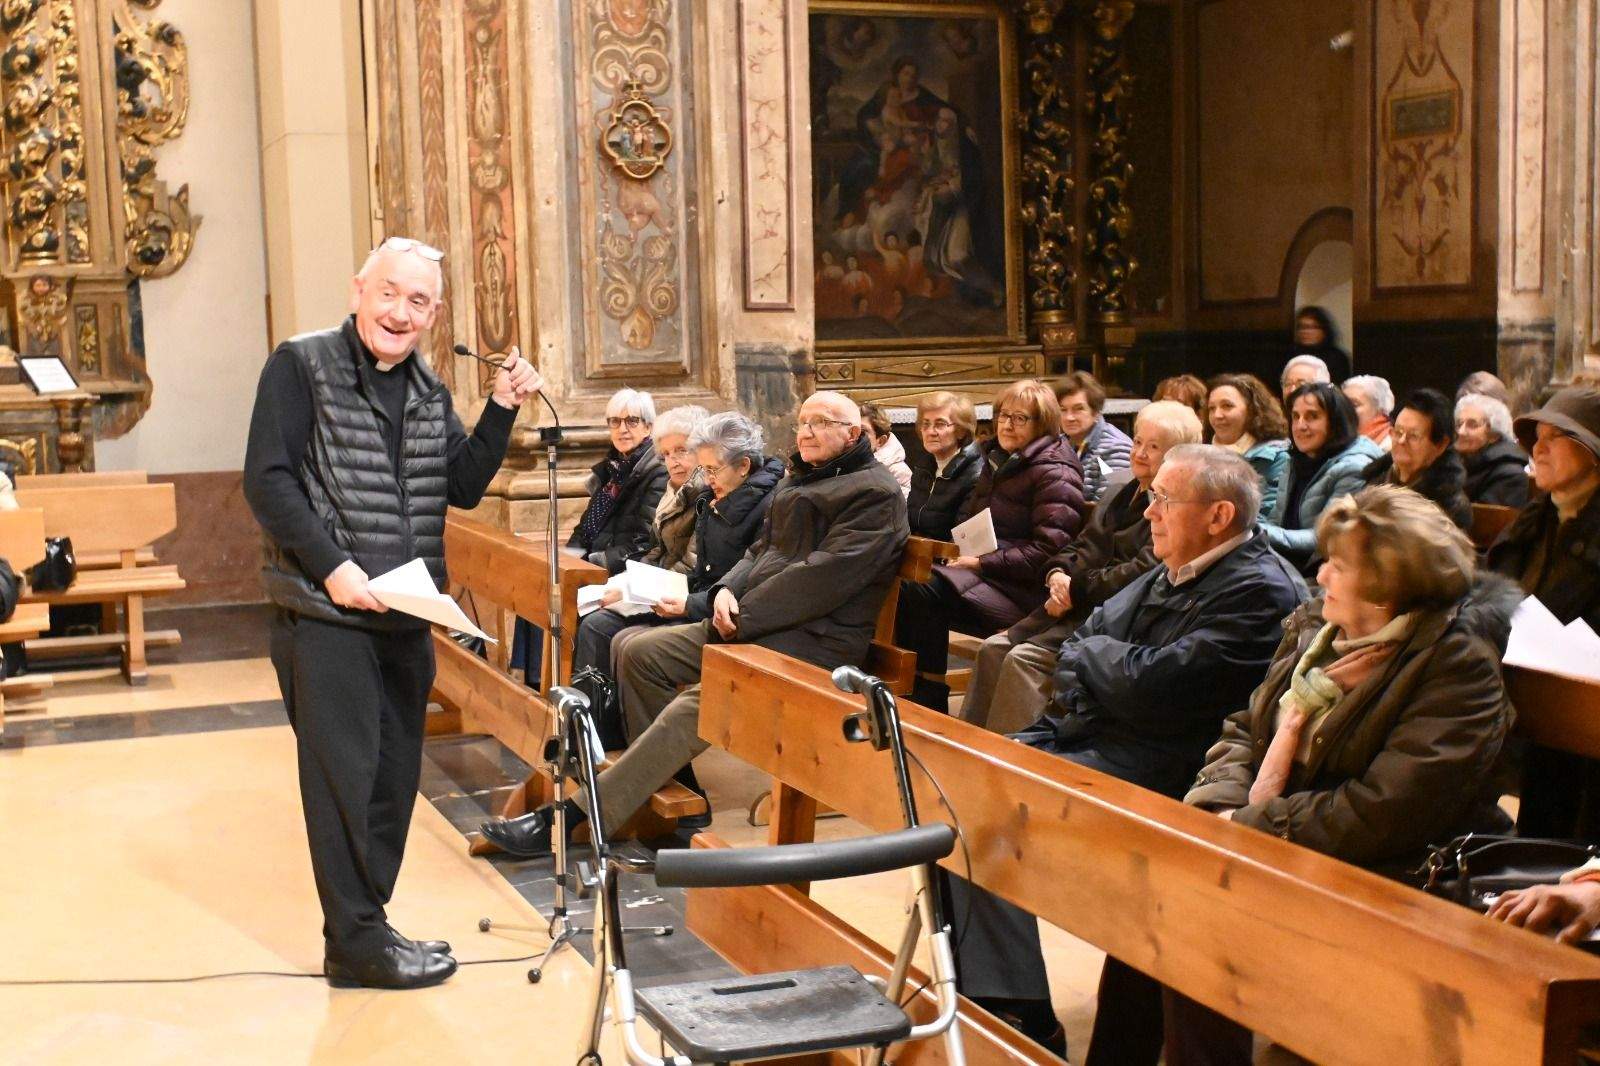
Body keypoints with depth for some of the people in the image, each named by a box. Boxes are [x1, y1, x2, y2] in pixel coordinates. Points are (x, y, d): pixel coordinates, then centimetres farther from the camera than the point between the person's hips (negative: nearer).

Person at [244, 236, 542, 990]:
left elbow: (463, 488, 9)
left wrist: (502, 410, -3)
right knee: (345, 773, -3)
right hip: (326, 612, -7)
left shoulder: (428, 392, 13)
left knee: (394, 775, 11)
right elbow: (267, 480, -11)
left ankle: (364, 925, 23)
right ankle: (356, 942, 6)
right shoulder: (302, 365, -5)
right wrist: (331, 566, -19)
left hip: (405, 617, 7)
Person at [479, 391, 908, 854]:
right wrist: (727, 589, -2)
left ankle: (568, 818, -26)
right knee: (639, 653, 1)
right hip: (755, 624, 10)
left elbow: (823, 577, -18)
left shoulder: (875, 494, -9)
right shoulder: (798, 480, 21)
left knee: (695, 705, -27)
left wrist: (742, 616, -16)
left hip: (813, 642, -10)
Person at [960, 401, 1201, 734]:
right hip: (1076, 608, 9)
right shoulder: (1122, 497, 21)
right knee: (993, 649, -6)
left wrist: (1076, 590, -15)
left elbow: (1144, 570, -19)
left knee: (1024, 658, -24)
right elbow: (1082, 547, 21)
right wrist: (1057, 575, -3)